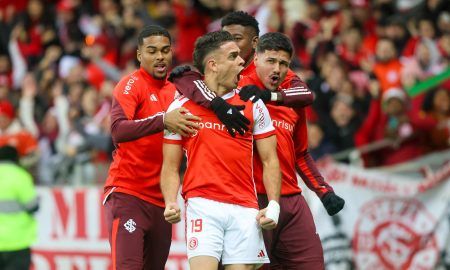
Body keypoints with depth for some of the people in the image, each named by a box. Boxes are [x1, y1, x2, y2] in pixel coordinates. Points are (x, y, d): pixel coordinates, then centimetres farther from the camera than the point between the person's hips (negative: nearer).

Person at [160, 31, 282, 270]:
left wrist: (273, 205, -3)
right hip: (202, 204, -2)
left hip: (245, 210, 2)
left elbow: (269, 160, 11)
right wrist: (171, 203, -9)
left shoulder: (253, 104, 12)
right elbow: (170, 167, 9)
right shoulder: (181, 107, 7)